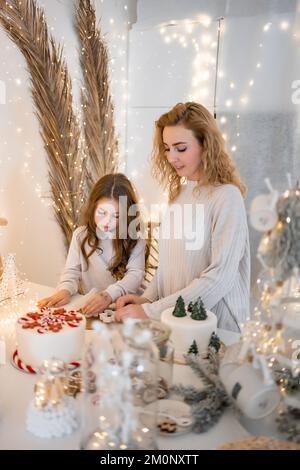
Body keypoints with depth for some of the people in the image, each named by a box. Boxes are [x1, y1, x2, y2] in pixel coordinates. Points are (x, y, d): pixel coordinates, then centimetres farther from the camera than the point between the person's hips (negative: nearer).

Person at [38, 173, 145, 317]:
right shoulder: (81, 235, 5)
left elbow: (136, 274, -12)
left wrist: (109, 295, -28)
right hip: (87, 305, 2)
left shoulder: (135, 239, -3)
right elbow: (72, 271, 5)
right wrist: (65, 290, -17)